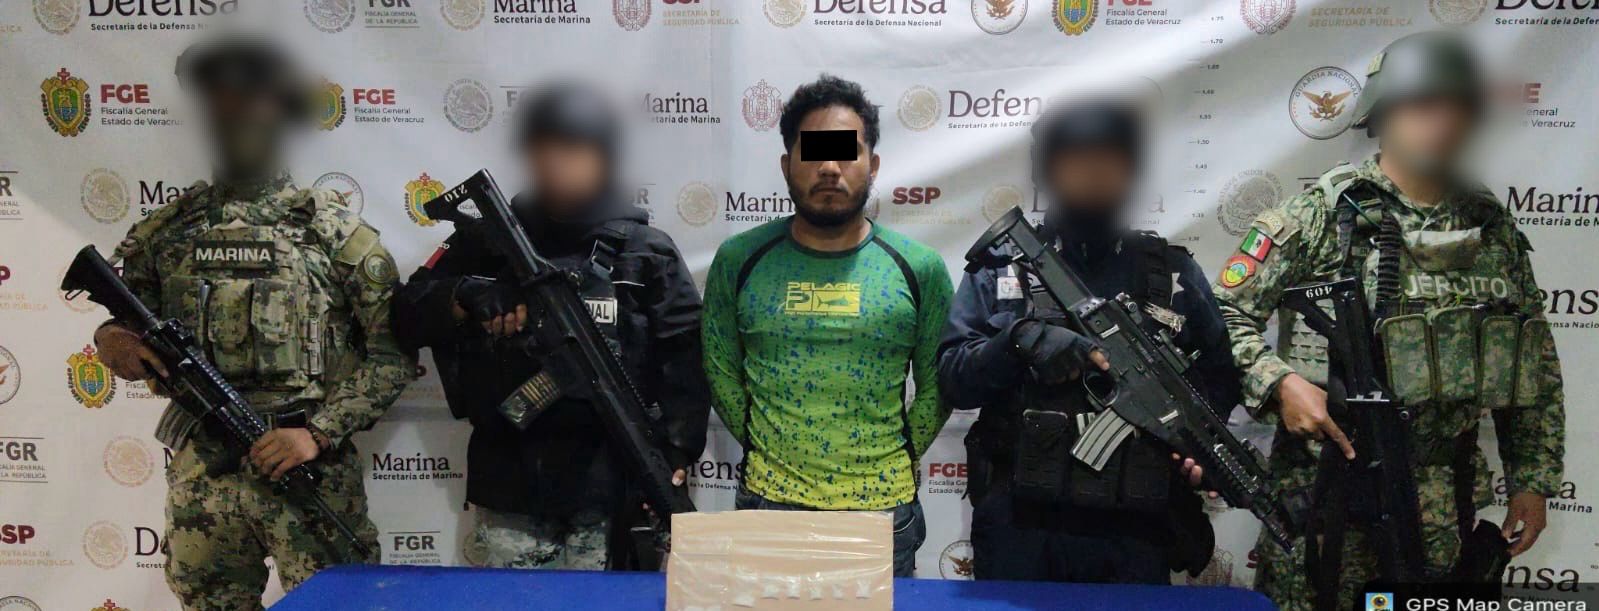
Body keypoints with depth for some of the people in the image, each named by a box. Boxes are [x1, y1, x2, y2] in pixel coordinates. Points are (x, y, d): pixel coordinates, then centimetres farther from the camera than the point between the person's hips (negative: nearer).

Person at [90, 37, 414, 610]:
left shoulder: (332, 226, -3)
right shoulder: (168, 229, 9)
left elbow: (394, 352, -5)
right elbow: (130, 324, 21)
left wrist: (319, 431, -13)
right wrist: (111, 338, -3)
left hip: (311, 468, -3)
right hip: (199, 472, 4)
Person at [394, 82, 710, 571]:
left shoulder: (647, 253, 2)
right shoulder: (487, 241, 7)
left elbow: (684, 361, -3)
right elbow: (407, 319, 6)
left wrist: (673, 459, -12)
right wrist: (463, 298, -15)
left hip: (610, 497, -1)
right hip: (507, 492, 2)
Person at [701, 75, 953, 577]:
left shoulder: (919, 267, -2)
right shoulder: (739, 259, -1)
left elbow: (937, 385, 4)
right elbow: (720, 371, 6)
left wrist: (898, 458, 1)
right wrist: (760, 445, 3)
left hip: (883, 506, 0)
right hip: (768, 499, 0)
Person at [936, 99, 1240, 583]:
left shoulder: (1173, 272, 9)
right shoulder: (1002, 266, 5)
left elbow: (1219, 374, 13)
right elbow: (953, 379, -1)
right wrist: (1021, 339, -18)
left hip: (1134, 530, 1)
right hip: (1018, 527, -1)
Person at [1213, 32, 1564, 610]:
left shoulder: (1493, 226, 8)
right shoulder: (1320, 213, -6)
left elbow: (1536, 365, 14)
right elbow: (1224, 313, -6)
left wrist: (1533, 480, 11)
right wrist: (1279, 382, -20)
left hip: (1445, 495, 4)